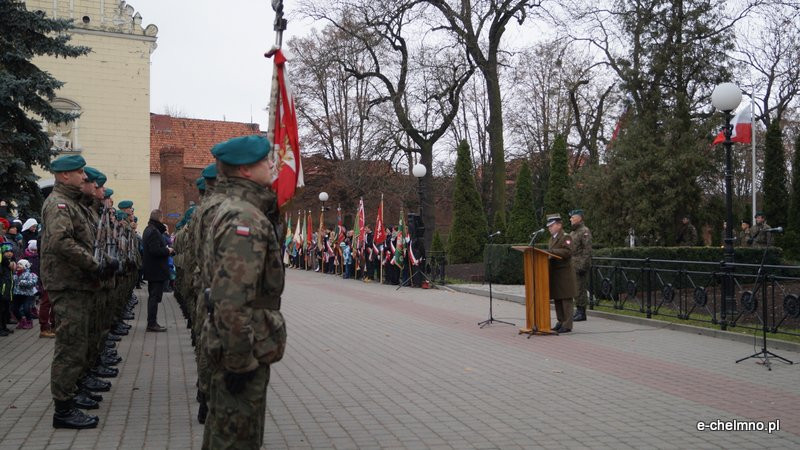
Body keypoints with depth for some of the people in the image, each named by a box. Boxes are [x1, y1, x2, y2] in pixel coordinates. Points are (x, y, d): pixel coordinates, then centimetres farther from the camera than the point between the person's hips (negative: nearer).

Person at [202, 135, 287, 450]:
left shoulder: (245, 210, 12)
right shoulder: (244, 218, -22)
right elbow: (233, 299, -28)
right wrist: (240, 360, -25)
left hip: (233, 343, 10)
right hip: (245, 347, -10)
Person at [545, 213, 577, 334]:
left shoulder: (565, 237, -9)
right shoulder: (552, 238, 18)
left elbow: (567, 252, -22)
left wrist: (552, 251, -25)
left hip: (564, 273, -9)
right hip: (554, 273, 9)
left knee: (566, 299, -4)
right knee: (557, 299, 12)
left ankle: (567, 325, -1)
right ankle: (560, 322, 21)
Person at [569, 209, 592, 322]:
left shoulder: (585, 231, -10)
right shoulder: (573, 232, 19)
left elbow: (587, 250, -17)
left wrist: (583, 266, -22)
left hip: (580, 265, -9)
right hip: (573, 266, 9)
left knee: (580, 288, -7)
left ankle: (582, 313, -2)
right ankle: (578, 311, 17)